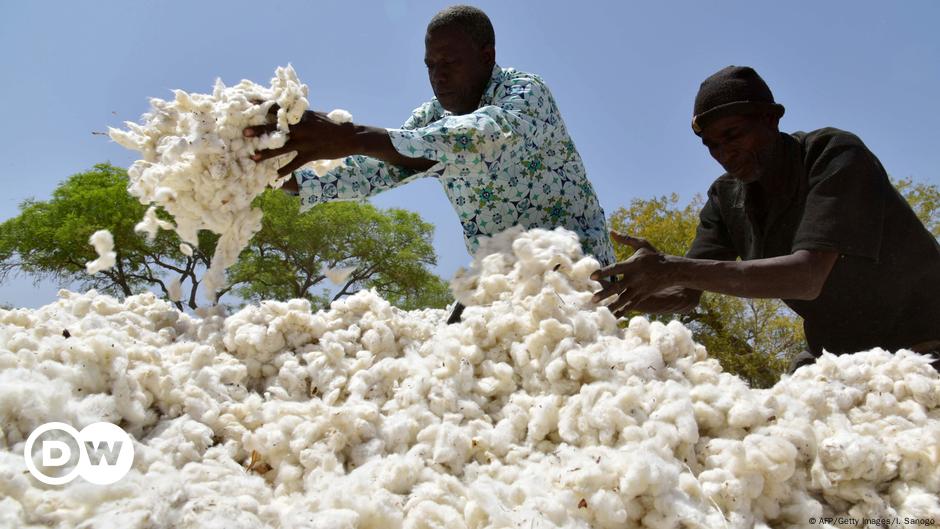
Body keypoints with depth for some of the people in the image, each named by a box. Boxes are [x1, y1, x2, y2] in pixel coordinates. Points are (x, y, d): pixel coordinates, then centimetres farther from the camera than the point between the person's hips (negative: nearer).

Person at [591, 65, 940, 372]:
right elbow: (688, 293, -9)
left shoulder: (835, 155, -23)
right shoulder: (725, 198, -5)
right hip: (835, 354, 5)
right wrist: (624, 298, -31)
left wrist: (671, 269, -45)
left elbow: (806, 277, -37)